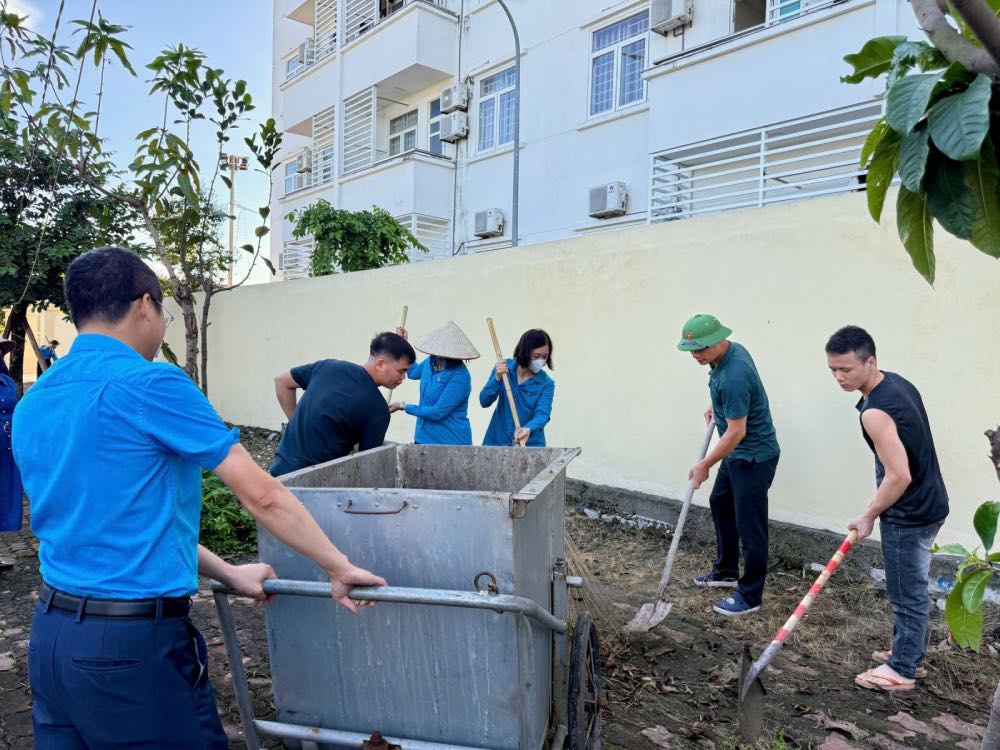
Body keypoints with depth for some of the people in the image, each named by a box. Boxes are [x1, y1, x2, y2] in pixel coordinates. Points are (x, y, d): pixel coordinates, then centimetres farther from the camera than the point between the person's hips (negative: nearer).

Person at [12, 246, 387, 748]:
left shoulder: (30, 407, 8)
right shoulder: (151, 385, -17)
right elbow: (262, 496, -16)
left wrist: (228, 574, 15)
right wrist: (340, 569, -4)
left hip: (50, 633, 8)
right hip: (132, 647, -8)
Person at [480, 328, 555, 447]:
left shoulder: (546, 384, -7)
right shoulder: (504, 368, -2)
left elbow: (542, 414, -18)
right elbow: (484, 401, -5)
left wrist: (528, 429, -38)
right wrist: (497, 378, -21)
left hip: (530, 444, -1)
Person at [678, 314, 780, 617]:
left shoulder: (733, 377, -31)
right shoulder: (732, 350, -1)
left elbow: (736, 432, -26)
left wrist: (705, 465, -18)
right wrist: (716, 407, 14)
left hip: (754, 457, -11)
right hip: (737, 453, 11)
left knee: (750, 525, -1)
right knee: (720, 503, 22)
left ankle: (750, 596, 13)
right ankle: (726, 572, 37)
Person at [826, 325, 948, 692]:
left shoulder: (875, 412, -28)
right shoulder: (897, 381, 3)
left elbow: (899, 476, -28)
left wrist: (868, 516, -13)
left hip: (909, 515, -10)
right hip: (926, 503, 10)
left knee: (906, 593, 6)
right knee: (912, 588, 22)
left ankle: (902, 670, 21)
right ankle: (911, 654, 37)